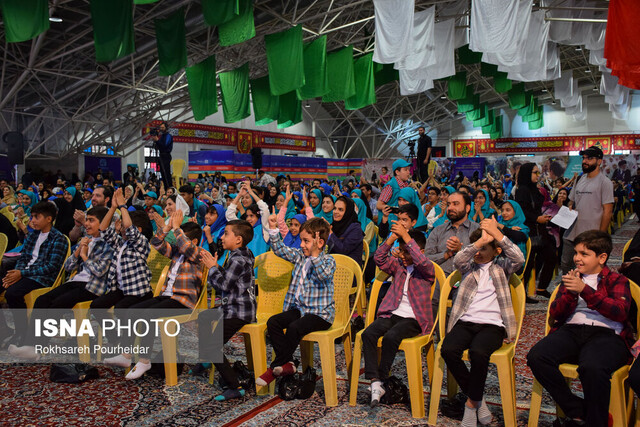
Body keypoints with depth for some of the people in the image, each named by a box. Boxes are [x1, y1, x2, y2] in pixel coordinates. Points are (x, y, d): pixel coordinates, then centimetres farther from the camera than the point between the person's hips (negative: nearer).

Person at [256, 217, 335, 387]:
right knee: (273, 321, -13)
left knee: (294, 328, -29)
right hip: (299, 308, 7)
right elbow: (280, 250, 11)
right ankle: (287, 363, -9)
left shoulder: (328, 260, -9)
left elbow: (324, 275, -29)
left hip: (321, 313, -7)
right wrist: (274, 229, 0)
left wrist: (315, 255, -36)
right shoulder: (300, 255, 10)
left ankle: (276, 368, -11)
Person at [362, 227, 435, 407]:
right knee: (368, 334, -24)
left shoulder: (427, 270, 2)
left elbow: (421, 261, -21)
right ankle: (375, 382, -26)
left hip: (413, 318, -5)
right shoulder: (398, 265, 17)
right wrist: (392, 238, -9)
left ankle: (381, 379, -15)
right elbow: (380, 259, 3)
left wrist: (405, 235, -24)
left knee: (390, 337, -33)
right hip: (392, 314, 5)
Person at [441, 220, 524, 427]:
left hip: (492, 324, -2)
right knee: (448, 349, -27)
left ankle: (472, 402, -8)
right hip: (465, 322, 2)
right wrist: (481, 240, -12)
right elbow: (457, 260, -5)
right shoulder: (469, 266, 17)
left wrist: (497, 234, -12)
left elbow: (519, 259, -7)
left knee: (478, 352, -34)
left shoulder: (501, 267, 14)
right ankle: (477, 398, -5)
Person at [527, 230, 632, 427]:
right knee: (536, 356, -26)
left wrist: (585, 290, -15)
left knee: (592, 367, -38)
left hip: (606, 333, -4)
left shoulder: (617, 280, 16)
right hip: (571, 330, 4)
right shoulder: (571, 278, 26)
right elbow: (555, 313, 15)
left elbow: (621, 312, -5)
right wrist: (570, 293, -4)